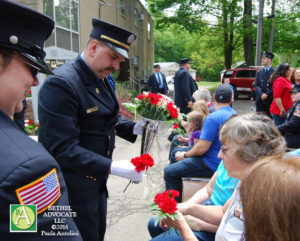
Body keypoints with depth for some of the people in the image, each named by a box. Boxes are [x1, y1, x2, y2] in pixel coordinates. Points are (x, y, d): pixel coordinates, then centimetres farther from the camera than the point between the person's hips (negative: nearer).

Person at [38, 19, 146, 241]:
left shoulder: (102, 78, 4)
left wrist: (134, 128, -4)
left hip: (97, 180, 8)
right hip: (74, 187, -8)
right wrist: (111, 167, -31)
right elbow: (62, 148, -27)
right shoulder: (61, 83, -24)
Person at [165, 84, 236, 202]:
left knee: (169, 172, -10)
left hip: (212, 164, -10)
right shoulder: (234, 114, 8)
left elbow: (202, 148, -24)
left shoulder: (213, 117, -24)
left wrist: (185, 155, -5)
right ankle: (169, 192, 31)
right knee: (175, 153, 19)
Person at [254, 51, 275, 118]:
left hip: (270, 100, -3)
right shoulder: (259, 72, 11)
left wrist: (267, 94, -14)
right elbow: (256, 85, 4)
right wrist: (261, 94, -12)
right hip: (260, 100, 3)